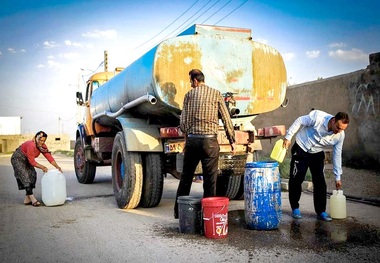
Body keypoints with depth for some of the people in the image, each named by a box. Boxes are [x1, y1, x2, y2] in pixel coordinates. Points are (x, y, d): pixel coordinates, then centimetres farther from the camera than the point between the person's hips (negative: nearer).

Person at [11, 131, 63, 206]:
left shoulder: (43, 146, -11)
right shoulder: (31, 145, -33)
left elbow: (49, 157, -13)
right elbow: (32, 161, -30)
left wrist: (57, 167, -22)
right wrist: (42, 167, -33)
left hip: (26, 160, 8)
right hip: (17, 159, -8)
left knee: (32, 175, -3)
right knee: (25, 176, -17)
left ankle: (27, 199, -1)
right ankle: (32, 199, -22)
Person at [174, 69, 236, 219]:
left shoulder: (189, 94, 6)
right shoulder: (216, 94, 5)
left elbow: (183, 122, 3)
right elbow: (226, 120, 2)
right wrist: (232, 141, 9)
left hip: (192, 140, 2)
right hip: (210, 141, -1)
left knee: (186, 177, 13)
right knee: (210, 180, 4)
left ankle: (179, 211, 23)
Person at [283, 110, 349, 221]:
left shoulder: (340, 135, -14)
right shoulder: (318, 117, -28)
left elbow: (337, 155, -4)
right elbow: (300, 121, -14)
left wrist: (337, 177, 0)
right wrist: (288, 137, -14)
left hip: (317, 154, 4)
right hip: (301, 150, -3)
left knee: (320, 182, -2)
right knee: (296, 179, -3)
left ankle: (321, 212, 11)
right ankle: (295, 208, 14)